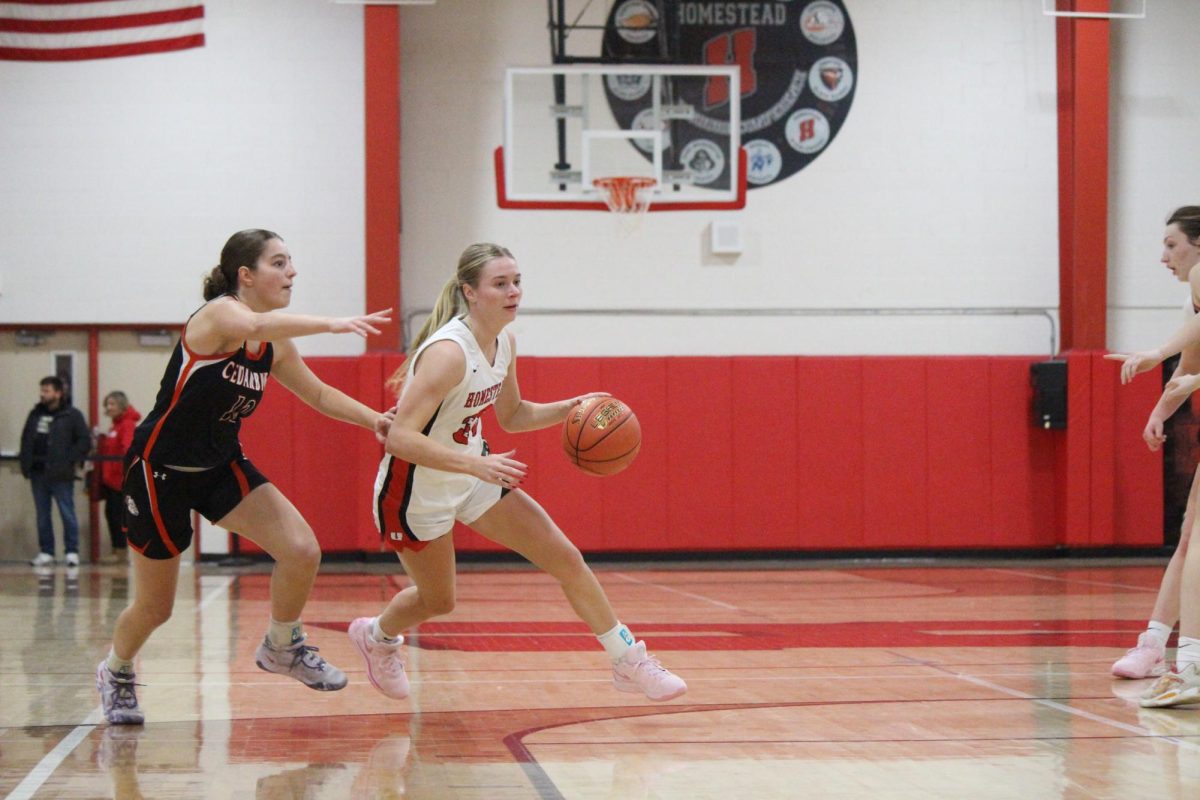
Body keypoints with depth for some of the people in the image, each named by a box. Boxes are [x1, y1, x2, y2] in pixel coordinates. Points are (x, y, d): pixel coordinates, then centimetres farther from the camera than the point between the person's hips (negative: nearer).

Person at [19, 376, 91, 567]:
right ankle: (45, 552, 15)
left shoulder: (72, 415, -4)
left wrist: (70, 461, -12)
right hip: (38, 473, 6)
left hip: (61, 474, -6)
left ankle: (71, 552, 4)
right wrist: (26, 463, 7)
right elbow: (26, 441, 19)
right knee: (42, 515, 9)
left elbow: (85, 441, -6)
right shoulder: (35, 414, 13)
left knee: (67, 513, -1)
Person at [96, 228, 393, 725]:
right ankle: (116, 672, 36)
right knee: (155, 608, 4)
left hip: (221, 466, 7)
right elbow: (256, 325, -44)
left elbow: (318, 394, 13)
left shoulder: (274, 347, 2)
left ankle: (281, 647, 12)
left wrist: (374, 420, -3)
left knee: (302, 551, -13)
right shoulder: (218, 314, -20)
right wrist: (329, 324, -57)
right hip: (159, 470, -6)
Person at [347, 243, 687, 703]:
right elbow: (399, 438, -34)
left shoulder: (504, 344, -3)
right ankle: (376, 636, 45)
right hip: (416, 489, -7)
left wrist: (570, 409, -4)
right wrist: (476, 464, -42)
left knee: (566, 559, 0)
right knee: (438, 601, 11)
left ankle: (630, 663, 9)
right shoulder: (448, 353, -30)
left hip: (472, 476, 7)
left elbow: (511, 416, 13)